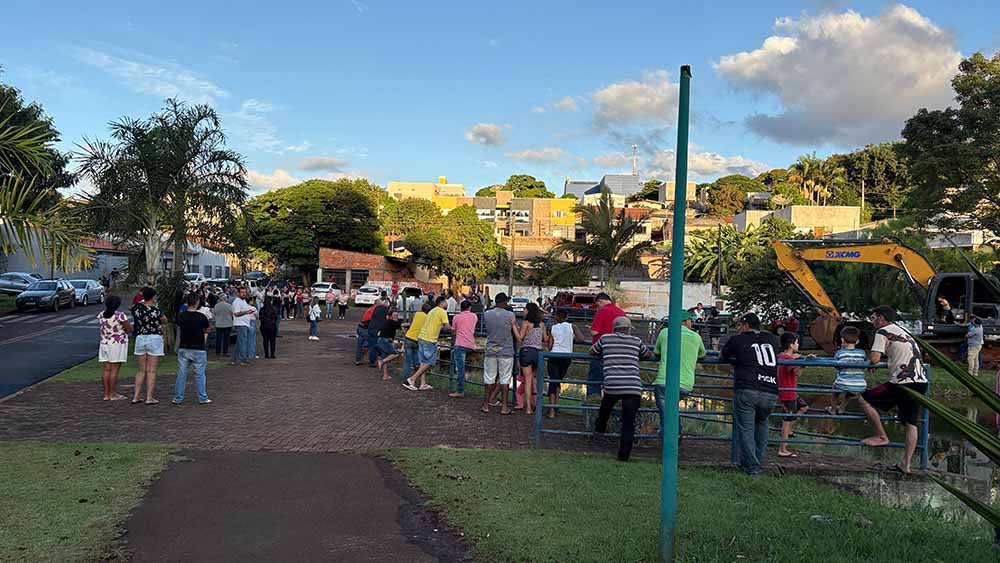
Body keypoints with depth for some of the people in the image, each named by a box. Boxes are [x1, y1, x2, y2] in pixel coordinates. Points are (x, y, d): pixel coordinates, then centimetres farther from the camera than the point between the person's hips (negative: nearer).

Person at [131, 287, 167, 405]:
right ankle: (149, 398, 1)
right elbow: (164, 320, 5)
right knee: (151, 371, 0)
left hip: (140, 338, 5)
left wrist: (142, 302, 20)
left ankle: (136, 396, 13)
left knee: (141, 370, 14)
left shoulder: (137, 309, -2)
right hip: (154, 339, -5)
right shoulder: (157, 310, -14)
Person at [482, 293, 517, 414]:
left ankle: (486, 405, 17)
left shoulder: (486, 314, -1)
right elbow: (515, 332, 0)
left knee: (489, 378, 11)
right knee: (505, 379, 5)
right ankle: (504, 407, 7)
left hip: (490, 351, 3)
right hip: (506, 351, -3)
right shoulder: (510, 315, -9)